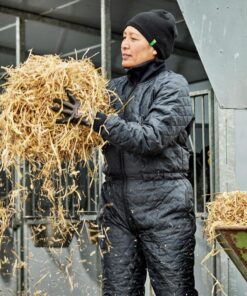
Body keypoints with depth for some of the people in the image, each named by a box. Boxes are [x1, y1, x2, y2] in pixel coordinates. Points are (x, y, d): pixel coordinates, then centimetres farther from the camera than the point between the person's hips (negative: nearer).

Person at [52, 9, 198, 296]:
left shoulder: (172, 85, -3)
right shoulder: (116, 87, 14)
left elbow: (152, 138, -17)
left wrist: (94, 118, -20)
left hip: (163, 204, -5)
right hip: (116, 202, 5)